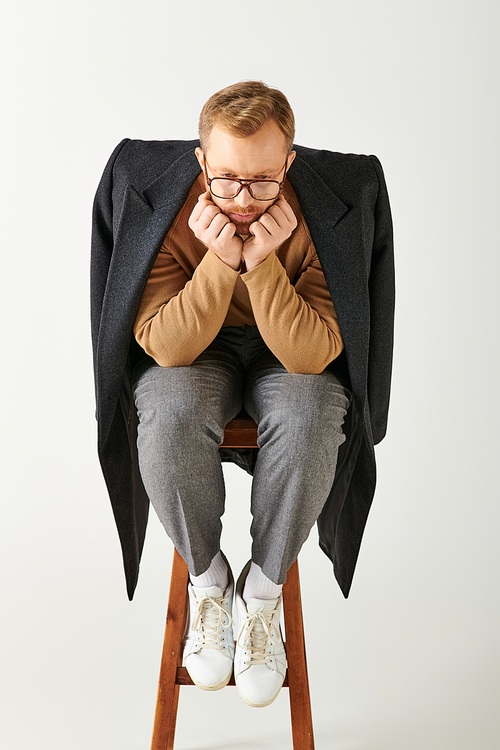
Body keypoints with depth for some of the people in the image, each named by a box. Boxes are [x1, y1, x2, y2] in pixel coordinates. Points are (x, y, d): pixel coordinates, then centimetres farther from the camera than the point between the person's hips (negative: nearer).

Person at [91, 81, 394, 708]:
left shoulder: (326, 212, -22)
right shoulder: (161, 204, -20)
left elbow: (313, 356, -26)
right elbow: (163, 345, -23)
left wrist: (262, 262, -36)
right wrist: (219, 260, -35)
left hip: (290, 352, 0)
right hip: (195, 349, 1)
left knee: (311, 421, -34)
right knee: (168, 419, -33)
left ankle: (262, 591, -9)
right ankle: (207, 580, -5)